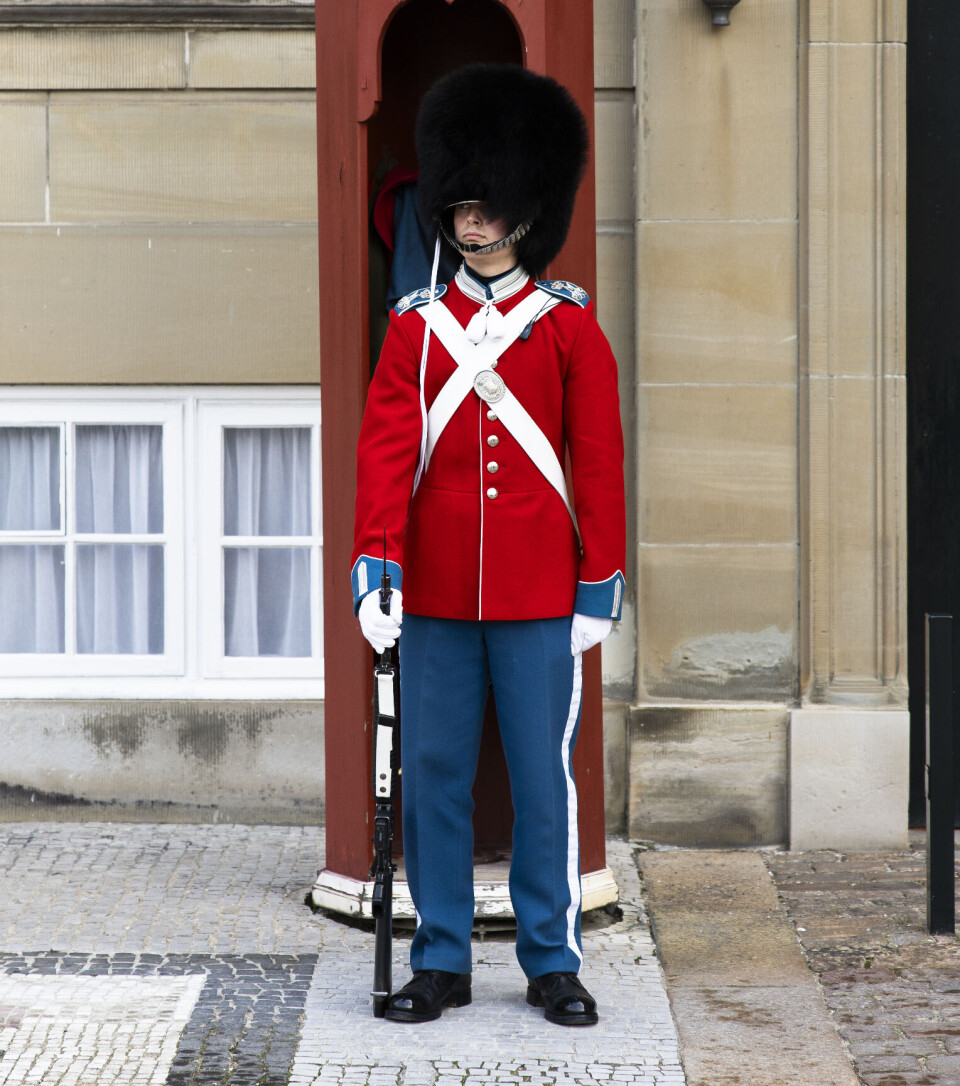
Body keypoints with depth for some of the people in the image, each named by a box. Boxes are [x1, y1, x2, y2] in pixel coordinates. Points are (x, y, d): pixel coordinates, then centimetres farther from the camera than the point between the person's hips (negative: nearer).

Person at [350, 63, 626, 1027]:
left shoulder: (570, 325, 2)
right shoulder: (416, 326, 5)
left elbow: (600, 464, 1)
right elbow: (383, 451, -2)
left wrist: (600, 587, -3)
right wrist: (374, 572, -13)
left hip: (540, 595, -1)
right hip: (436, 594, 2)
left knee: (544, 778, 3)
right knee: (432, 778, 5)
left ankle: (553, 963, 13)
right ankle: (440, 963, 15)